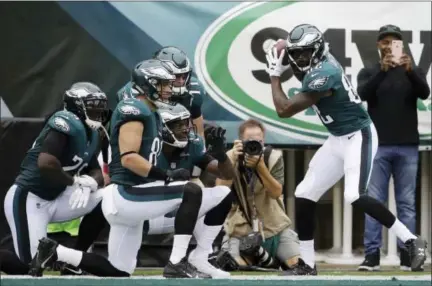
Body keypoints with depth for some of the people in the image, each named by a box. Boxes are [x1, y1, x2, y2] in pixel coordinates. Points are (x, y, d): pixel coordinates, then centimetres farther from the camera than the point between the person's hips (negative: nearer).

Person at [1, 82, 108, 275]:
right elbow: (45, 164, -31)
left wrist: (89, 183, -12)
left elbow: (96, 173, 11)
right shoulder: (66, 124, -18)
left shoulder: (91, 135, 10)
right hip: (26, 200, -9)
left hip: (53, 200, 9)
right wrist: (75, 181, -17)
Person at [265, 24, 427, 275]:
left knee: (355, 196, -26)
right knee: (305, 195, 5)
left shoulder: (323, 75, -26)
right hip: (337, 140, 10)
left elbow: (284, 110, -22)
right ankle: (307, 265, 12)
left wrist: (275, 75, -10)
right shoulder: (322, 61, 0)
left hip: (359, 137, -10)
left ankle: (412, 242, -13)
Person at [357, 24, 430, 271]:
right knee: (374, 201, -3)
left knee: (407, 202, 2)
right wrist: (383, 70, -29)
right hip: (378, 146, -1)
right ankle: (372, 254, -3)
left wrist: (410, 70, -30)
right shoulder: (369, 73, 7)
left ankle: (407, 254, 3)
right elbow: (363, 94, -14)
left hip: (407, 147, 1)